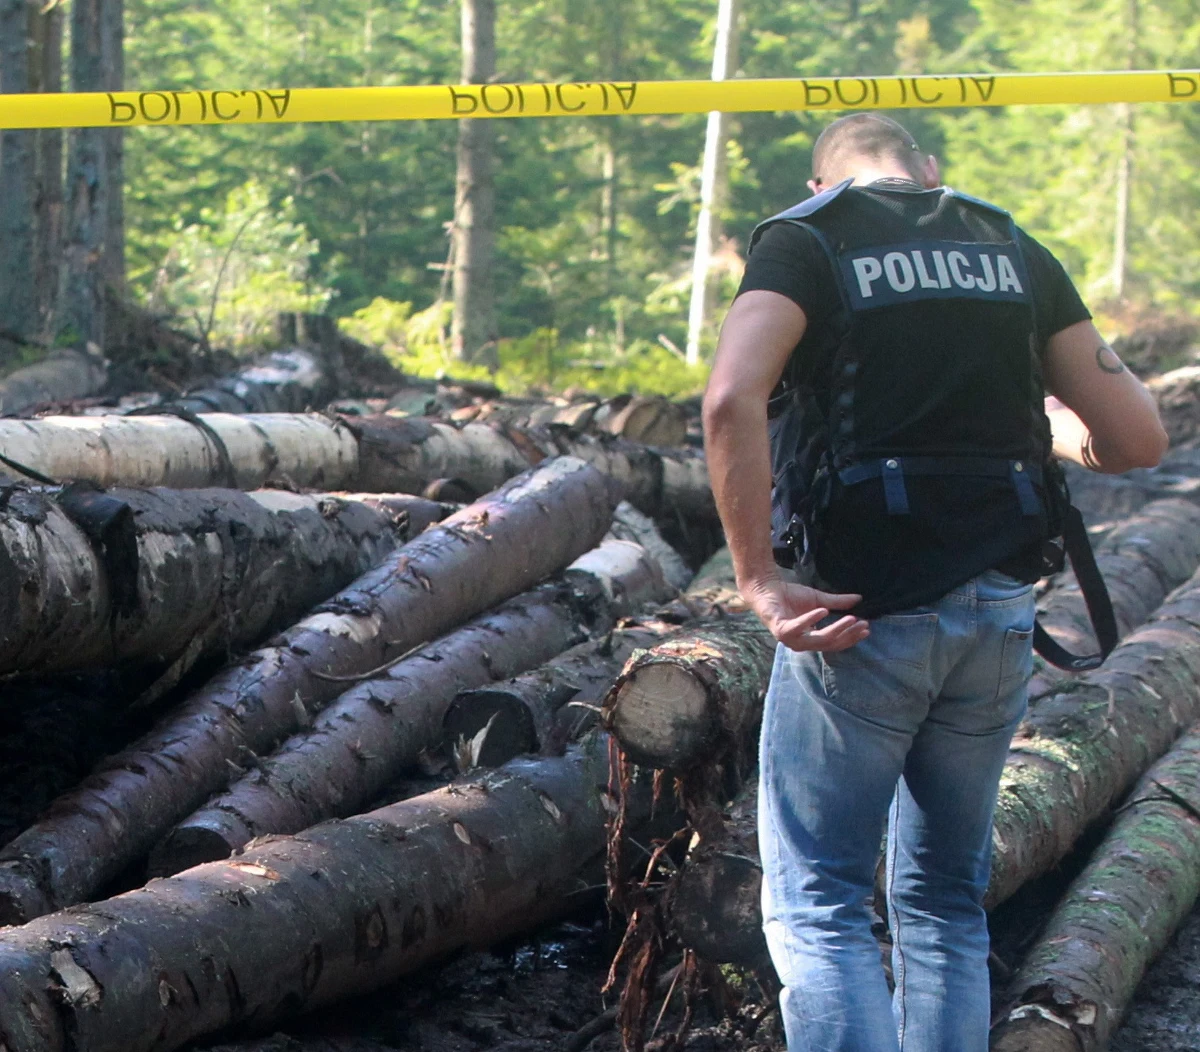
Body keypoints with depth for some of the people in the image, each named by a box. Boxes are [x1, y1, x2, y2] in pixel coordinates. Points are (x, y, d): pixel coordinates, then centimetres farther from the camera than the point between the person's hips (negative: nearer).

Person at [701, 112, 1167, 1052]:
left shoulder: (807, 241, 0)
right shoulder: (1014, 251, 12)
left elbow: (732, 400, -19)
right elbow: (1137, 438, 9)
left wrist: (760, 580, -14)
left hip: (862, 616, -4)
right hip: (1000, 615, 4)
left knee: (816, 905, 1)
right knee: (947, 899, 17)